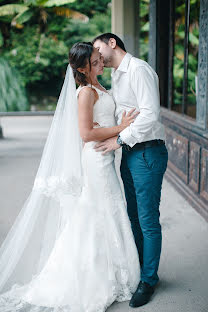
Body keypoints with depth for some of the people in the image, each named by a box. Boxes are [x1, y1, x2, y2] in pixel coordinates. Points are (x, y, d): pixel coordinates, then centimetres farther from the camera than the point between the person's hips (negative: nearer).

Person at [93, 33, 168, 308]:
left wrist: (120, 140, -18)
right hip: (129, 152, 9)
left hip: (147, 153, -9)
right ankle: (137, 268, 33)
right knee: (133, 216, 17)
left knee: (148, 220, 0)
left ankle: (149, 280, 16)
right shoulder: (116, 76, 17)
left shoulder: (139, 69, -12)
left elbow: (150, 114, -21)